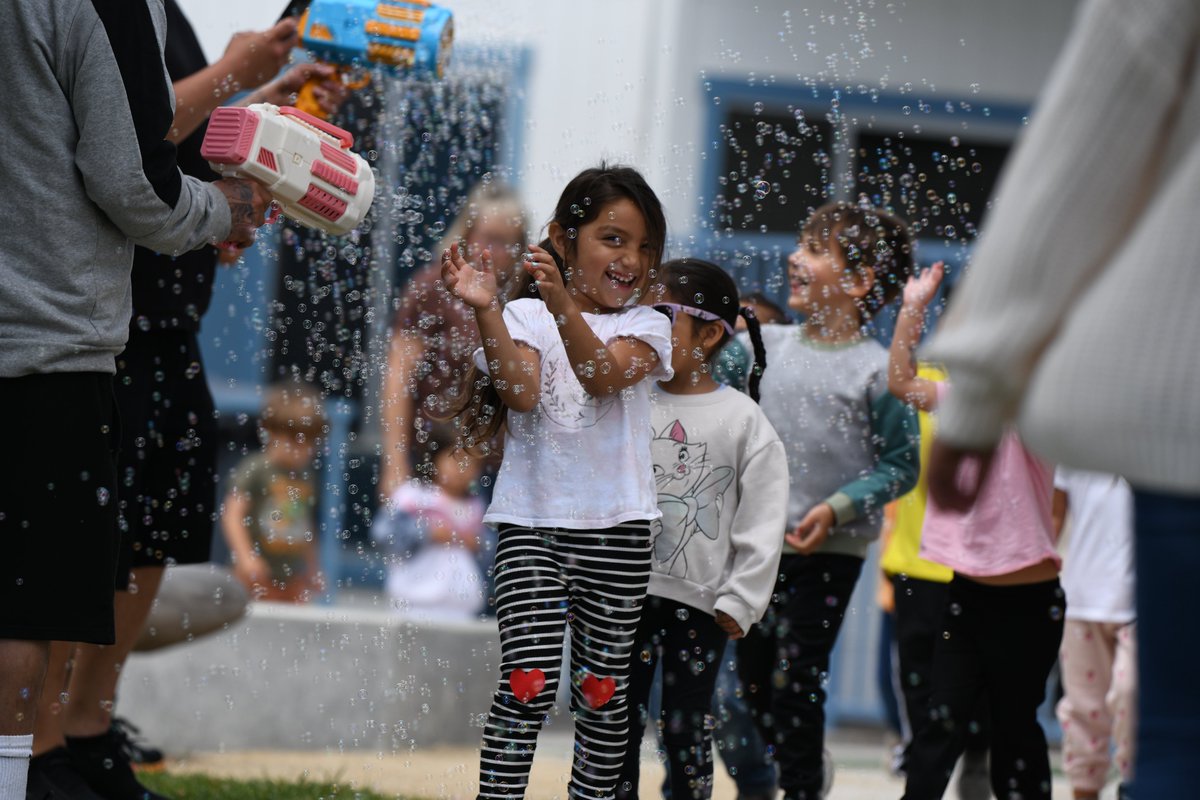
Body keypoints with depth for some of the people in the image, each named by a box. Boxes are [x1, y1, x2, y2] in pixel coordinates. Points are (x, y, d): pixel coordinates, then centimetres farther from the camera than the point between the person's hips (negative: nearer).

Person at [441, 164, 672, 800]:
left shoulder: (646, 328, 7)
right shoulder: (524, 318, 5)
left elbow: (604, 374, -14)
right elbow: (522, 391, -13)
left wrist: (564, 307, -30)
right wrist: (486, 311, -22)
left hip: (615, 531, 2)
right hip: (532, 520, -2)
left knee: (602, 692, 7)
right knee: (528, 683, -12)